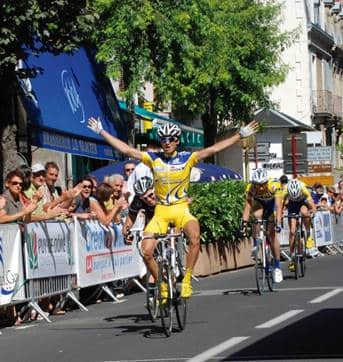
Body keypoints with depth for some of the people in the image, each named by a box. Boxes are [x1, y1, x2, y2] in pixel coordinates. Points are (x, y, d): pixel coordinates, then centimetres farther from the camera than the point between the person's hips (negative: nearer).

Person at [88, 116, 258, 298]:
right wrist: (101, 132, -1)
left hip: (181, 210, -2)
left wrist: (240, 135, -14)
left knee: (195, 237, -32)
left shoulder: (187, 158, -3)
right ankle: (163, 285, 12)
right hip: (160, 212, 2)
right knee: (146, 252, -12)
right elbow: (125, 149, 1)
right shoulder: (153, 158, 1)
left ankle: (186, 281, -18)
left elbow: (214, 149, -8)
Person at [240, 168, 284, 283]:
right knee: (256, 215, -35)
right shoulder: (250, 188, -32)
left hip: (271, 204, -1)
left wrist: (278, 222, -51)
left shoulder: (274, 185, -37)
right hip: (259, 203, 1)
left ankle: (277, 266, -1)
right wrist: (244, 222, -44)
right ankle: (256, 243, -17)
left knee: (272, 235, -10)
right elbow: (247, 206, -34)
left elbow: (278, 206, -42)